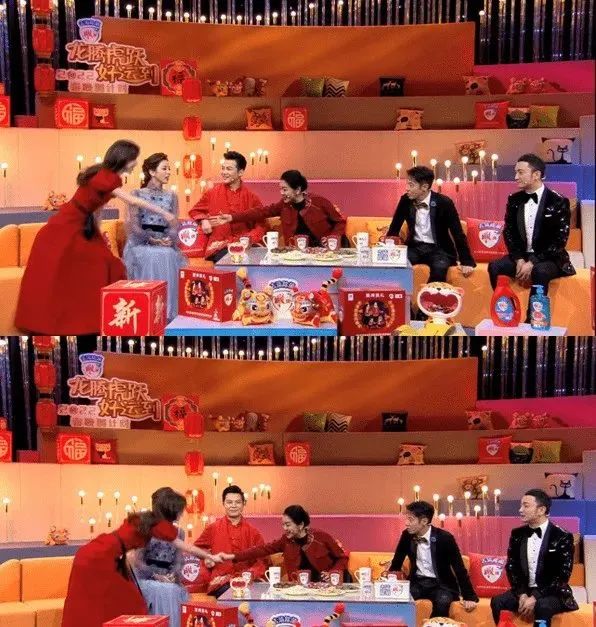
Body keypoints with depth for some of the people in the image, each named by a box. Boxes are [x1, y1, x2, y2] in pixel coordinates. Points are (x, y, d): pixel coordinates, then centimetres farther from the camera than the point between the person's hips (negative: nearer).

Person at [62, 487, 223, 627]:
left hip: (93, 555, 8)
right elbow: (185, 547, 10)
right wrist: (211, 557, 24)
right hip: (98, 560, -8)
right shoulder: (161, 525, -2)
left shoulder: (146, 518, 18)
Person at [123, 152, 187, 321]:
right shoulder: (137, 194, 8)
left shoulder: (171, 196, 17)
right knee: (149, 258, -36)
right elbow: (134, 225, -3)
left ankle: (168, 313, -30)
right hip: (141, 242, -2)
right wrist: (152, 239, -19)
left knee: (168, 257, -33)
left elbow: (174, 225, 6)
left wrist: (168, 240, -17)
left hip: (165, 243, 2)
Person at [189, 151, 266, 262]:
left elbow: (260, 225, 8)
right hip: (220, 246, -1)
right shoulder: (212, 193, 10)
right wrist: (203, 220, 4)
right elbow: (195, 211, 26)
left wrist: (249, 239, -11)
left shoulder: (251, 198, 8)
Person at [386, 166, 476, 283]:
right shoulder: (405, 200, -3)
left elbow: (458, 233, -11)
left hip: (439, 249, -3)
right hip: (414, 247, 3)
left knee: (439, 268, -35)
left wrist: (467, 262, -13)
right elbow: (394, 228, 10)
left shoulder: (444, 202, -14)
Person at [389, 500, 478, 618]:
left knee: (442, 602, -36)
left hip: (441, 584, -3)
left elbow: (459, 569, -13)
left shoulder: (444, 538, -17)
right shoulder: (407, 535, -4)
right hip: (417, 582, 3)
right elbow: (397, 562, 11)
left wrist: (470, 597, -14)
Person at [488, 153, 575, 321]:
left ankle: (532, 320, -28)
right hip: (521, 256, 5)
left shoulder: (558, 202, -10)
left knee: (540, 272, -38)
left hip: (549, 259, -5)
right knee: (494, 266, -22)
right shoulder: (514, 200, 6)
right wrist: (519, 260, -11)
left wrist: (532, 263, -22)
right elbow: (509, 232, 7)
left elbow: (559, 240, -15)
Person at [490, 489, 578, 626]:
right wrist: (522, 594, -11)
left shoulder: (562, 537, -9)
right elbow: (511, 567, 7)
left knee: (542, 606, -37)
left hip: (552, 593, -4)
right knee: (497, 602, -22)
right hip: (523, 590, 5)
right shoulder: (517, 534, 7)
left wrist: (535, 598, -22)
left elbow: (563, 575, -14)